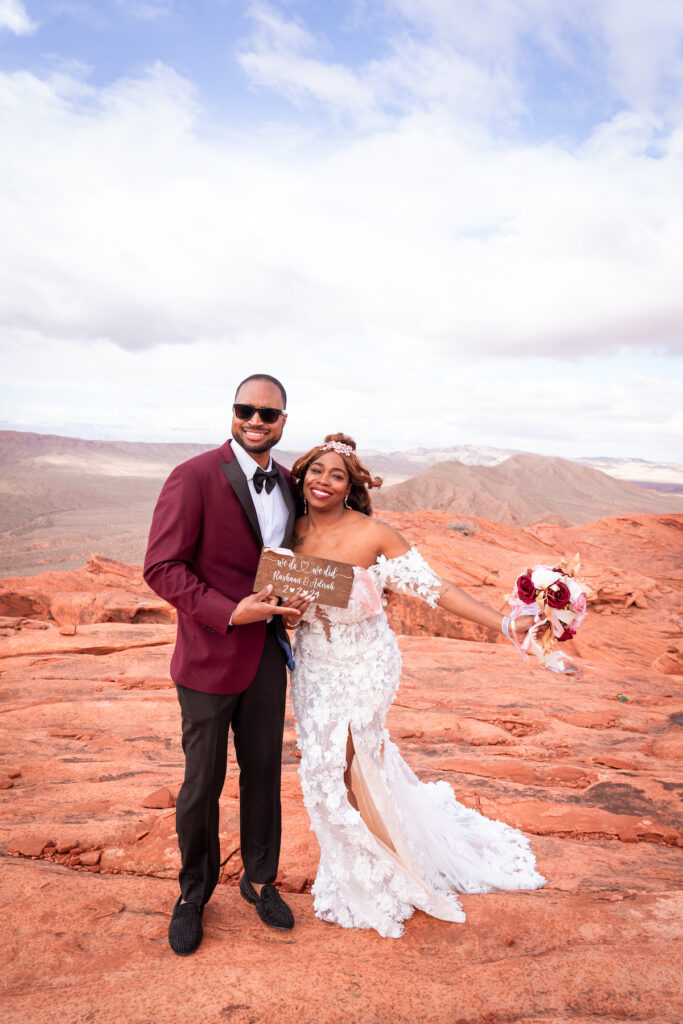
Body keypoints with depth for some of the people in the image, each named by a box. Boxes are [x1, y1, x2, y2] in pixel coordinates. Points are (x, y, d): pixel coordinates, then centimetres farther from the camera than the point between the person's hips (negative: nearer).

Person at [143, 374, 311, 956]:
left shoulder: (286, 482, 5)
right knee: (203, 782, 11)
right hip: (210, 656, -5)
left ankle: (260, 878, 40)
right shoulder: (195, 478, -15)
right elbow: (161, 568, -17)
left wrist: (293, 601, -3)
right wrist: (231, 612, -25)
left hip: (268, 653, 5)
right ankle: (194, 892, 36)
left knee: (263, 772, 17)